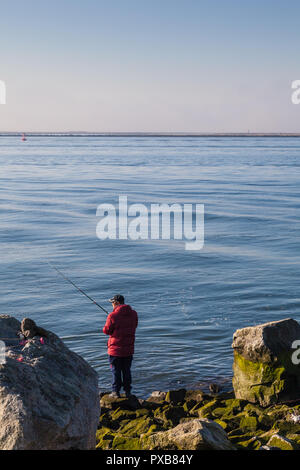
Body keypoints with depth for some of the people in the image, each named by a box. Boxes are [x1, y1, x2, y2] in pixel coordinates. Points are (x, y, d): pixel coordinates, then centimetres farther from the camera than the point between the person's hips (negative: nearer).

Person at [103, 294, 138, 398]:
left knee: (116, 370, 6)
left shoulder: (113, 316, -17)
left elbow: (106, 331, -9)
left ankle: (116, 392, 11)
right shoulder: (133, 314, 0)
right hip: (129, 349, 5)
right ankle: (127, 392, 19)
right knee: (126, 370, 14)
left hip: (115, 348, -5)